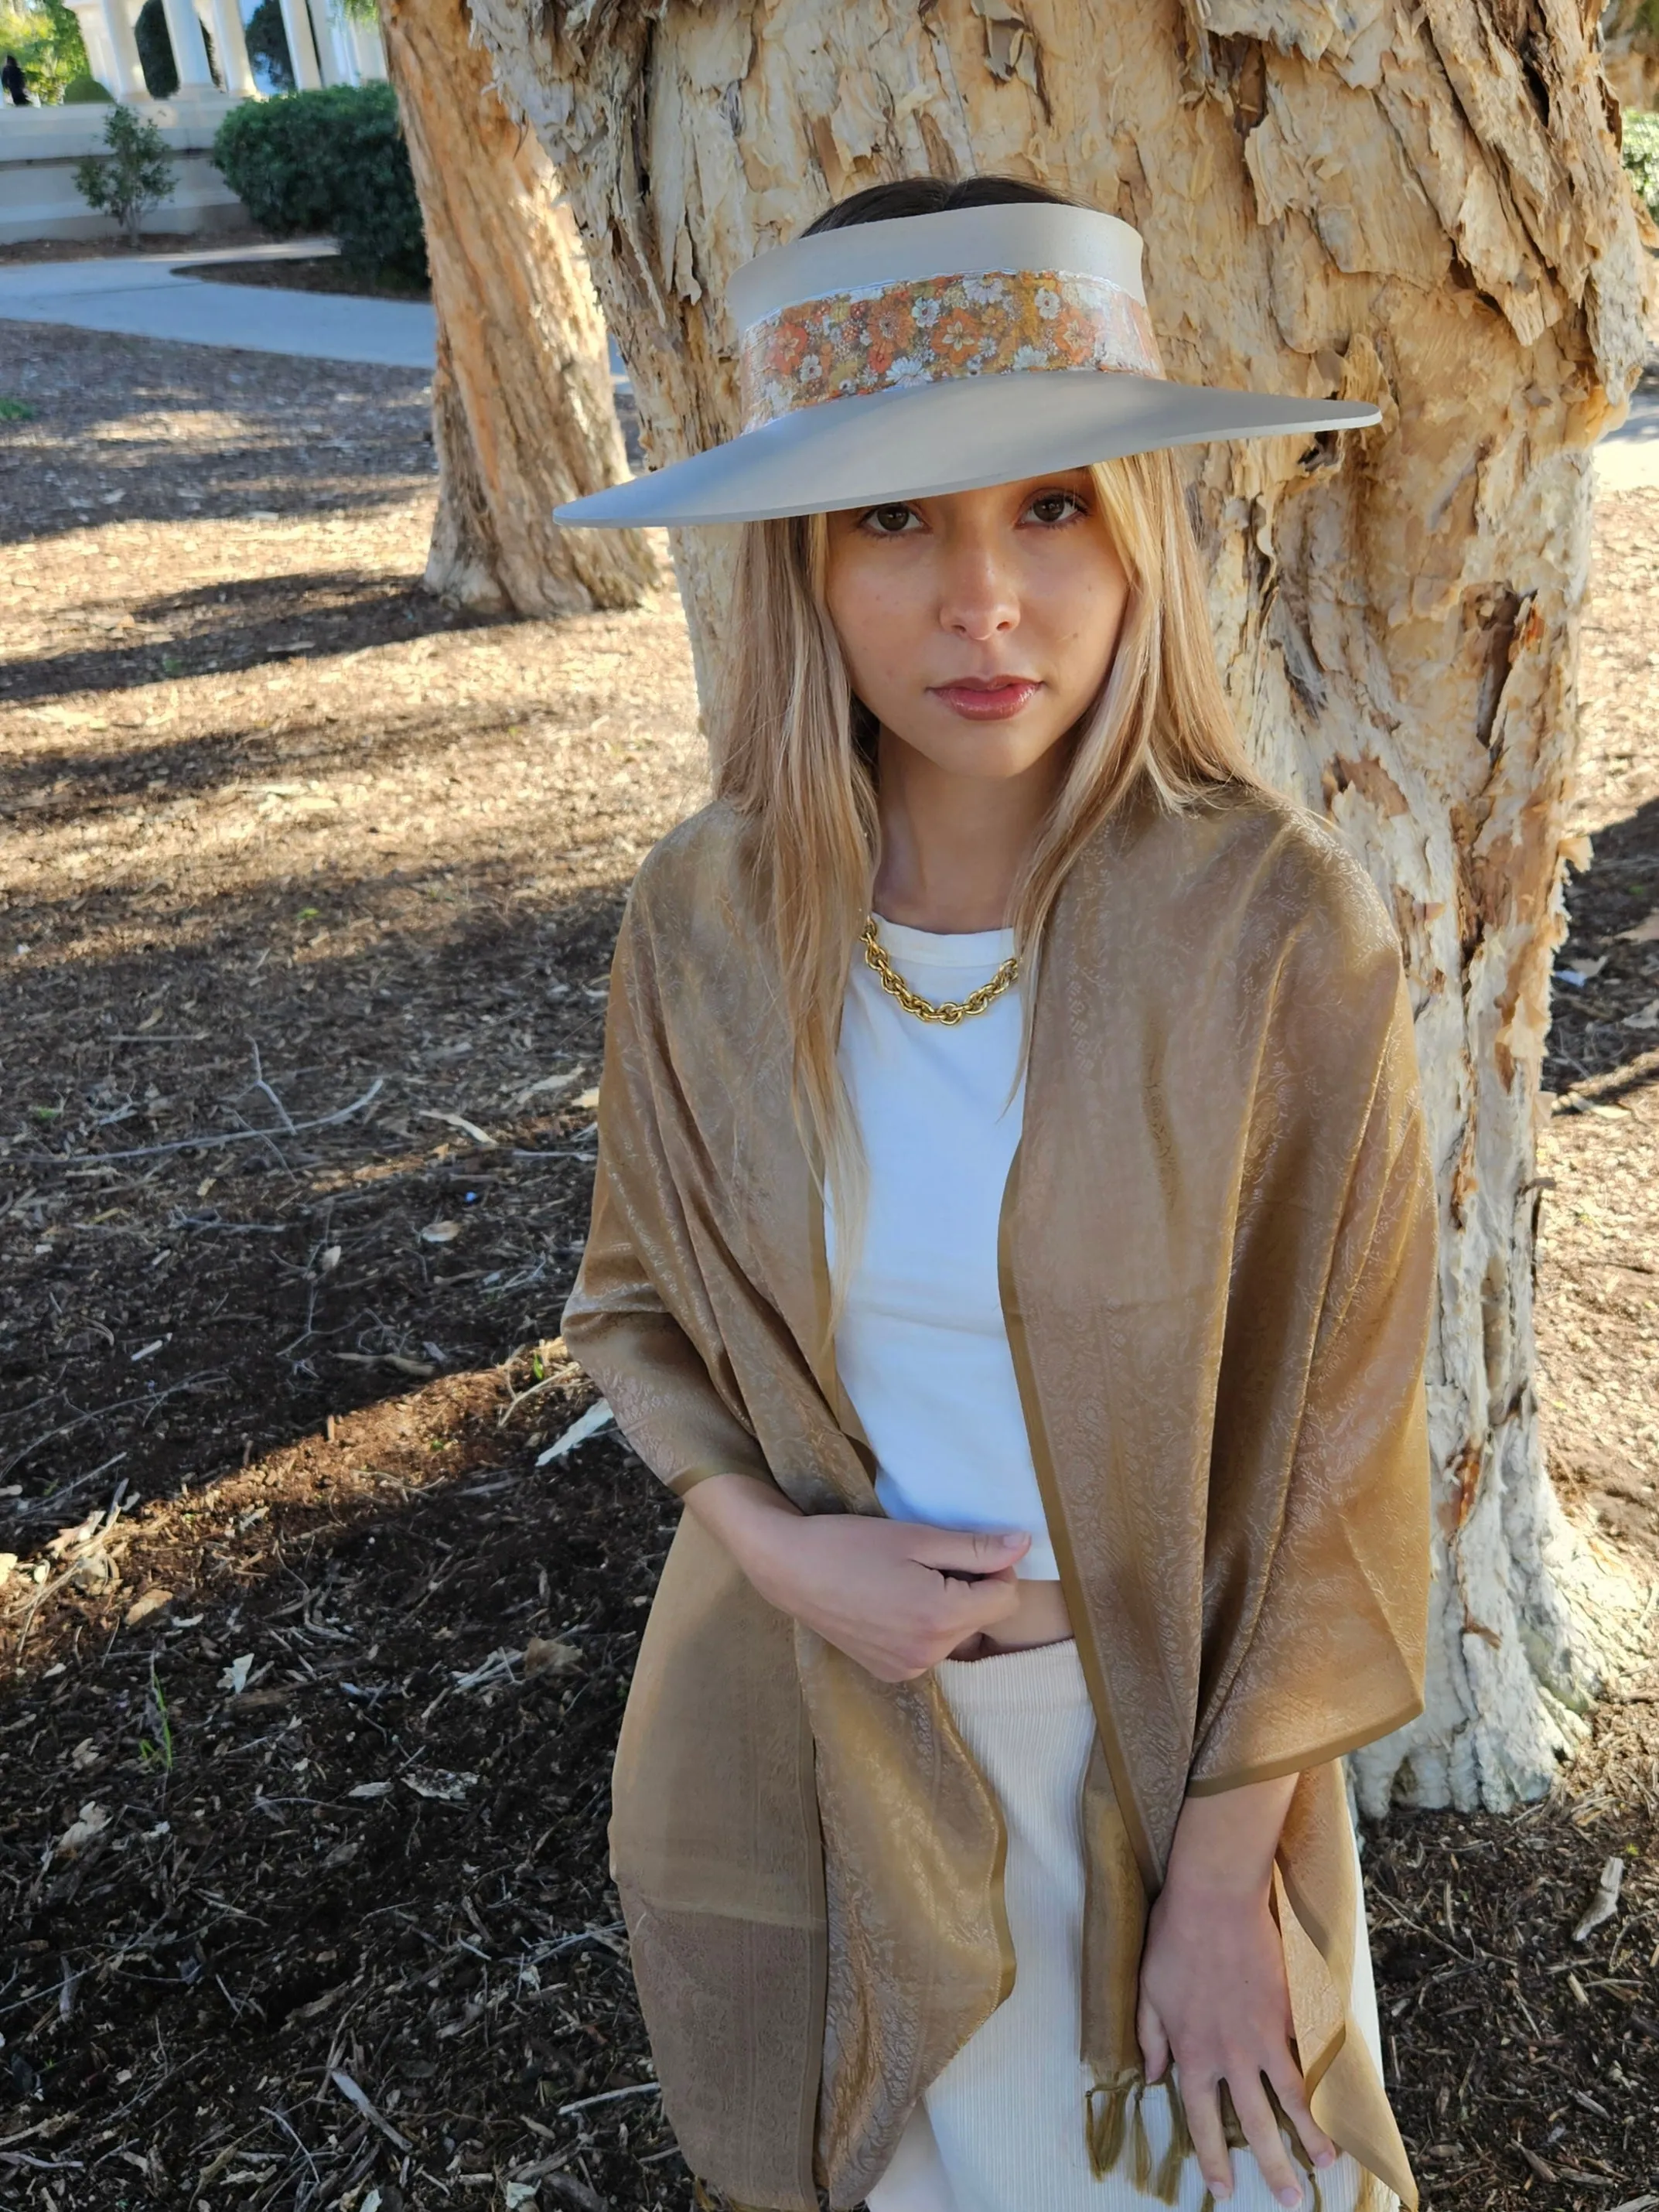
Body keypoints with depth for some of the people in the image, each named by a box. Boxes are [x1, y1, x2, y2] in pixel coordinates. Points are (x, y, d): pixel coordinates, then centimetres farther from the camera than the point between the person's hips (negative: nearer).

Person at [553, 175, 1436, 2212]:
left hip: (1157, 1718, -2)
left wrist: (1229, 1866, -8)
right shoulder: (708, 920, -14)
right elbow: (638, 1300, 2)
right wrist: (779, 1546, -15)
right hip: (809, 1684, 3)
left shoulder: (1277, 932, -22)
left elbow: (1328, 1440, -13)